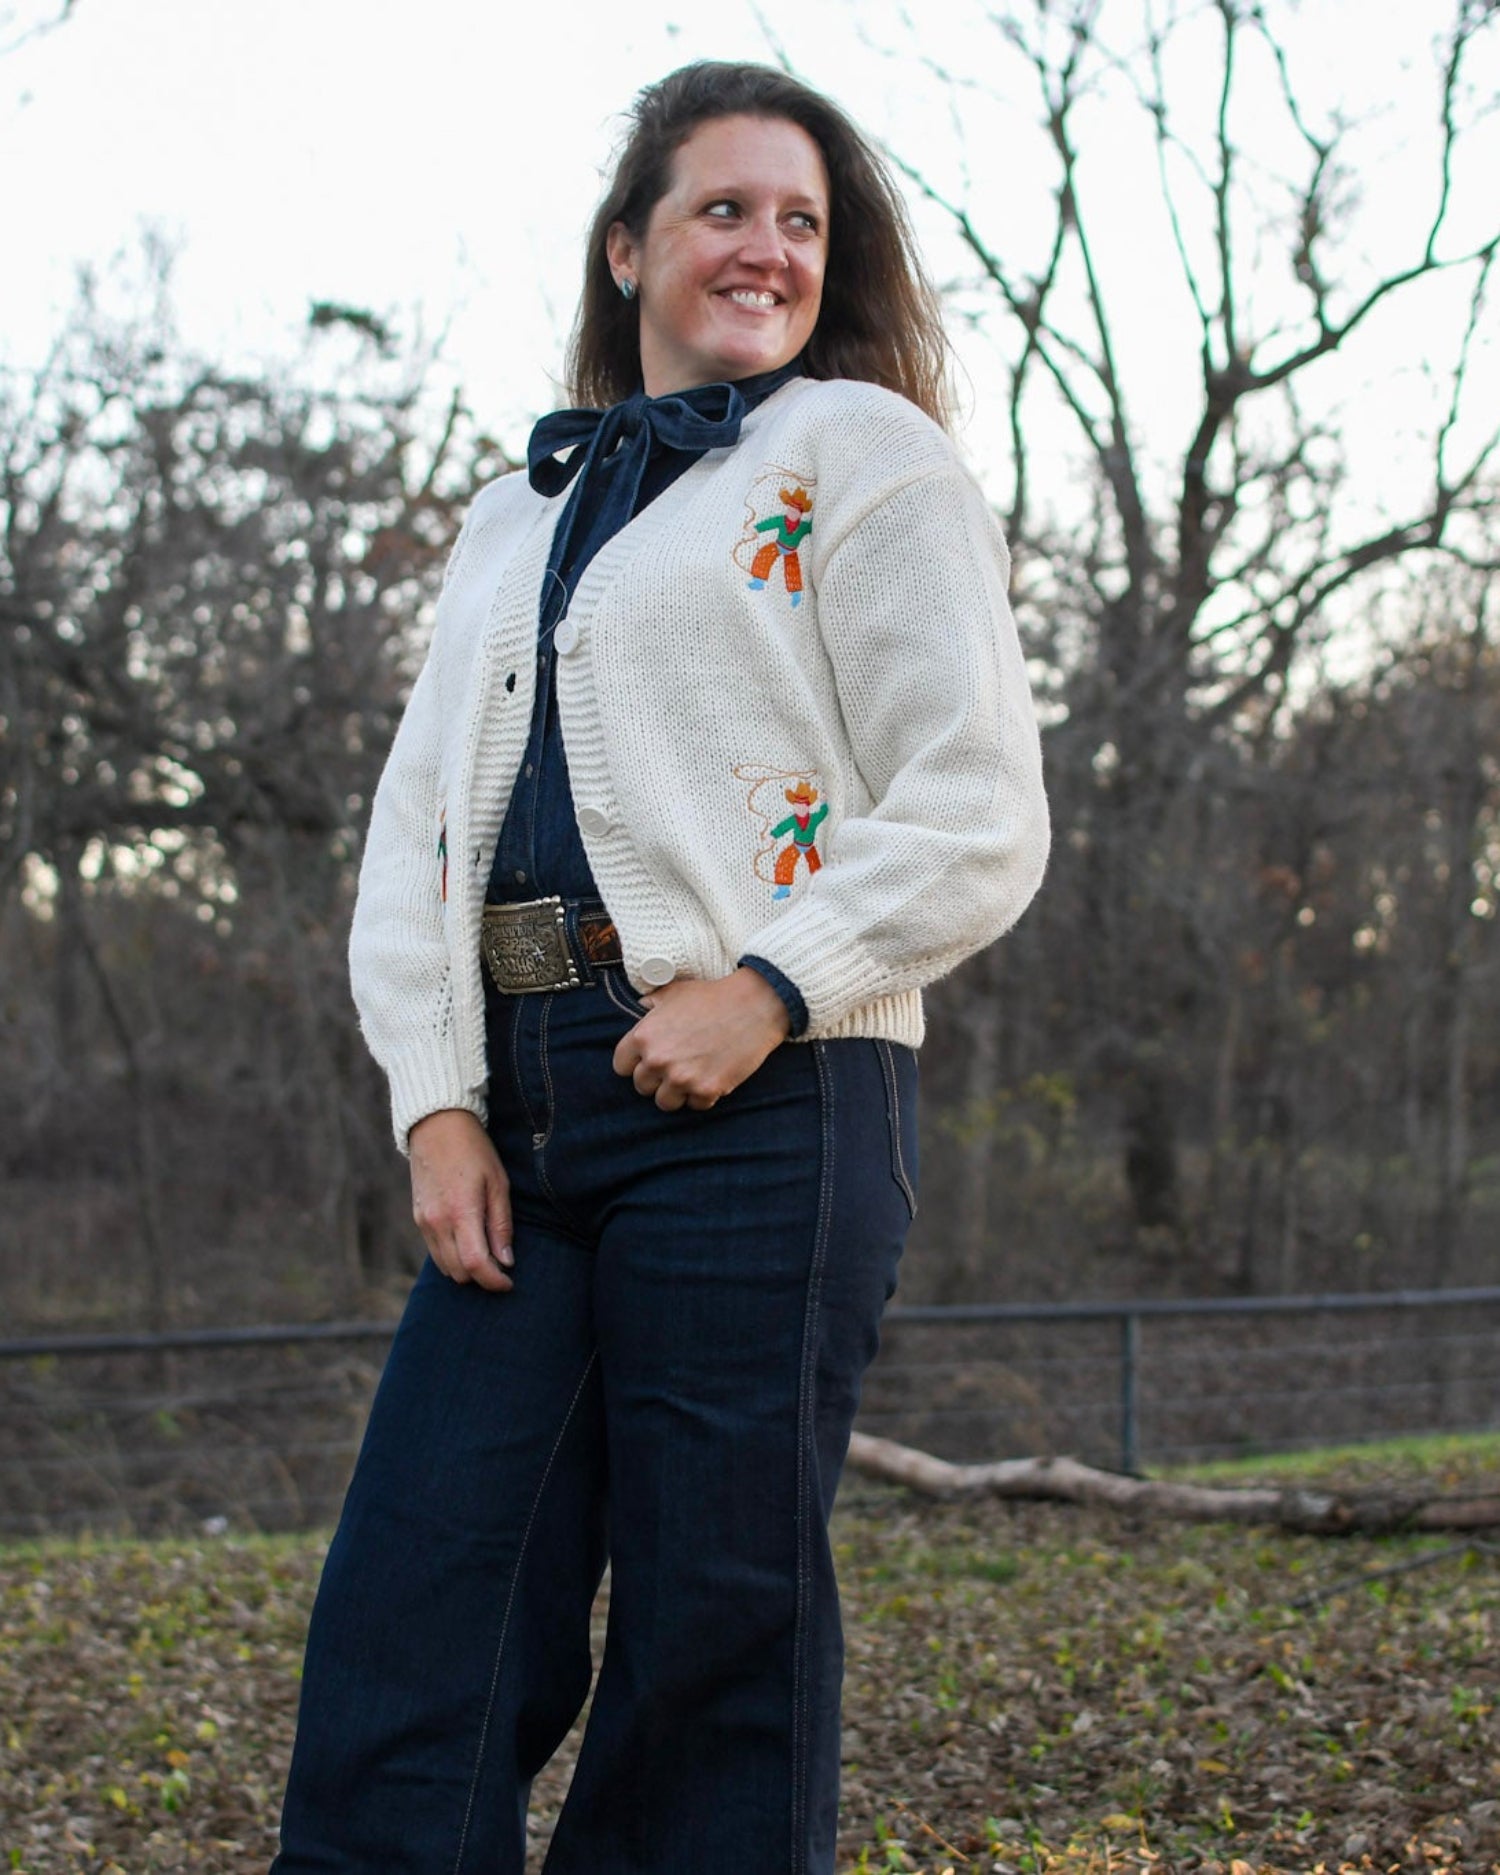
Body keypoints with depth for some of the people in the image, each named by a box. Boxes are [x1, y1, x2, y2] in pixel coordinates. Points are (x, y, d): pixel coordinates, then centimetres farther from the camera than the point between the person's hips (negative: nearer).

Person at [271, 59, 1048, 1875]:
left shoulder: (862, 454, 7)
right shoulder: (513, 517, 23)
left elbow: (978, 820, -2)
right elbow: (417, 820, 16)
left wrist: (770, 987, -14)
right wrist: (435, 1097, 1)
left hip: (763, 1105, -5)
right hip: (524, 1114, 5)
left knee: (715, 1624, -2)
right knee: (407, 1614, -2)